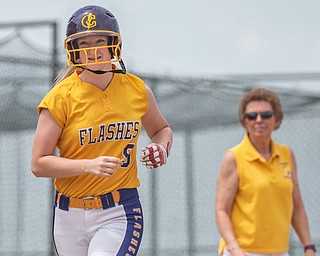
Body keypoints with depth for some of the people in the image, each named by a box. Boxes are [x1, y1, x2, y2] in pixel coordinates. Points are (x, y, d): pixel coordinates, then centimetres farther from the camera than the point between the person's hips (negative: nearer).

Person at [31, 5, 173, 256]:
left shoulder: (136, 90, 1)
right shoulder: (61, 97, -8)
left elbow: (161, 129, 22)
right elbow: (39, 164, -10)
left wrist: (161, 149, -1)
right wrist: (90, 165, -23)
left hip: (120, 213, 0)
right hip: (70, 216, 0)